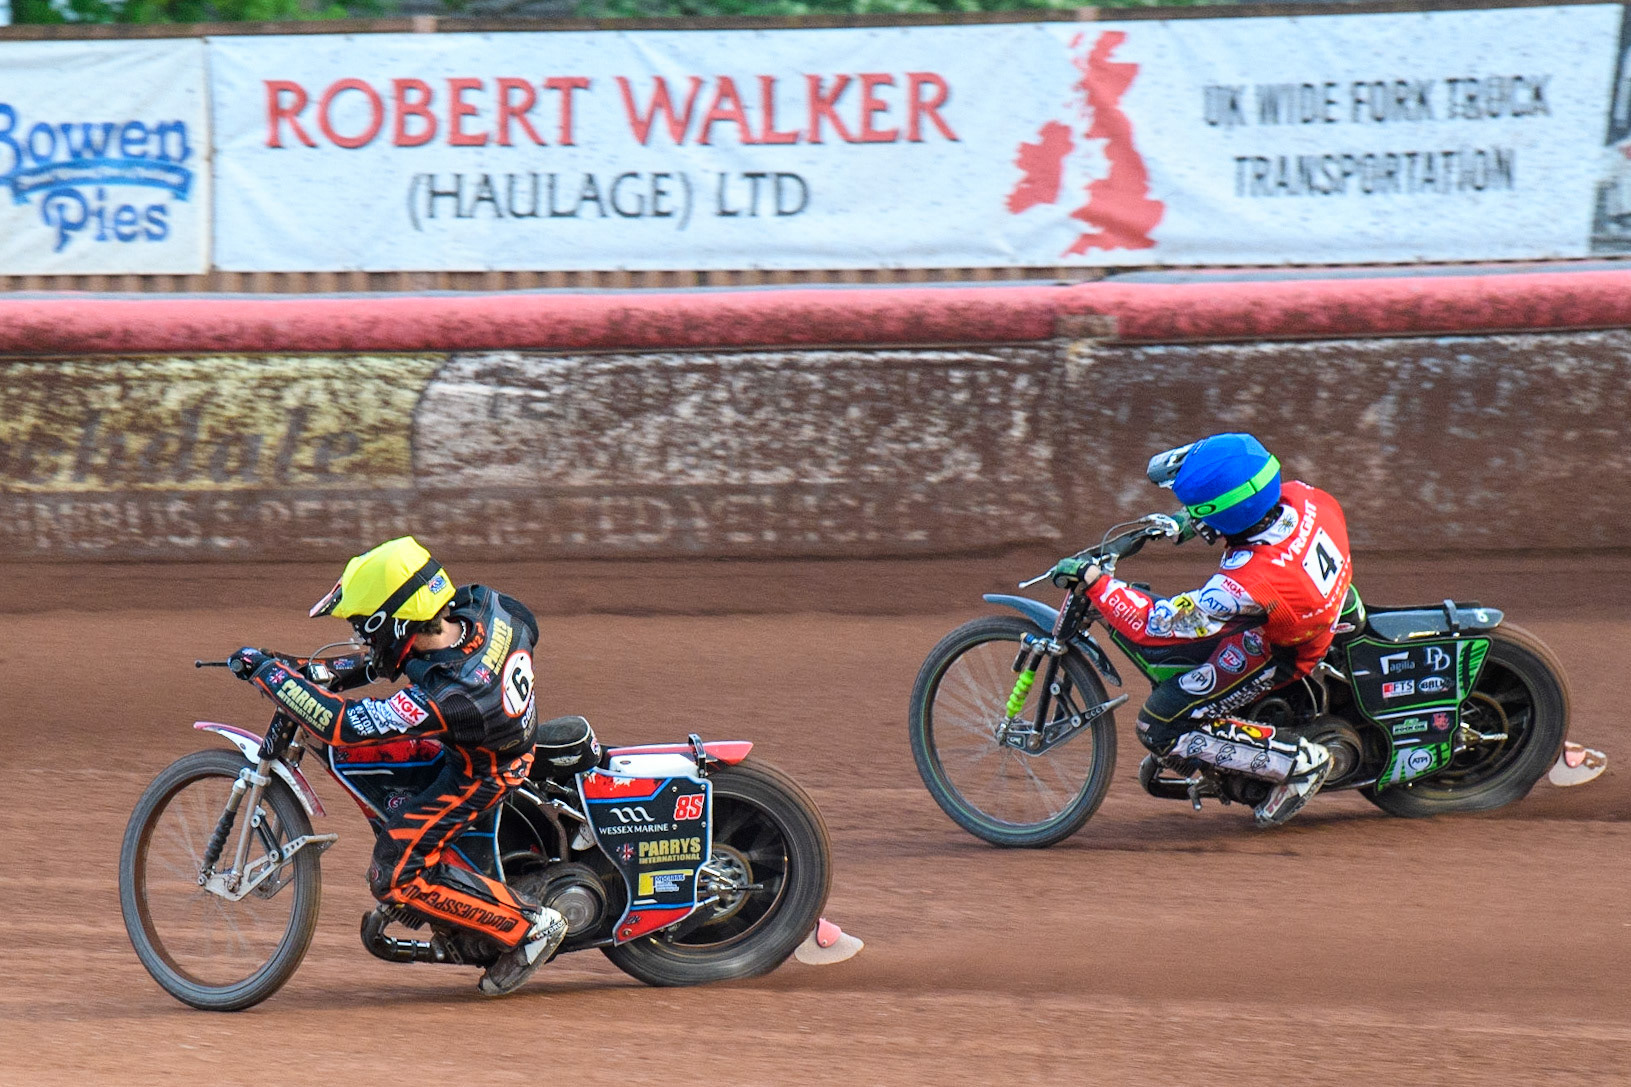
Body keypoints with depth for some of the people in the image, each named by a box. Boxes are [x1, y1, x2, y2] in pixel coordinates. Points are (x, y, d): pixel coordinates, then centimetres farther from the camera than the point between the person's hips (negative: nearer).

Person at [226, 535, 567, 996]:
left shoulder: (442, 696, -40)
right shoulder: (481, 605, -20)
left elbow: (340, 723, -37)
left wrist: (267, 671, -28)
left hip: (482, 770, -9)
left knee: (396, 875, -8)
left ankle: (531, 926, -2)